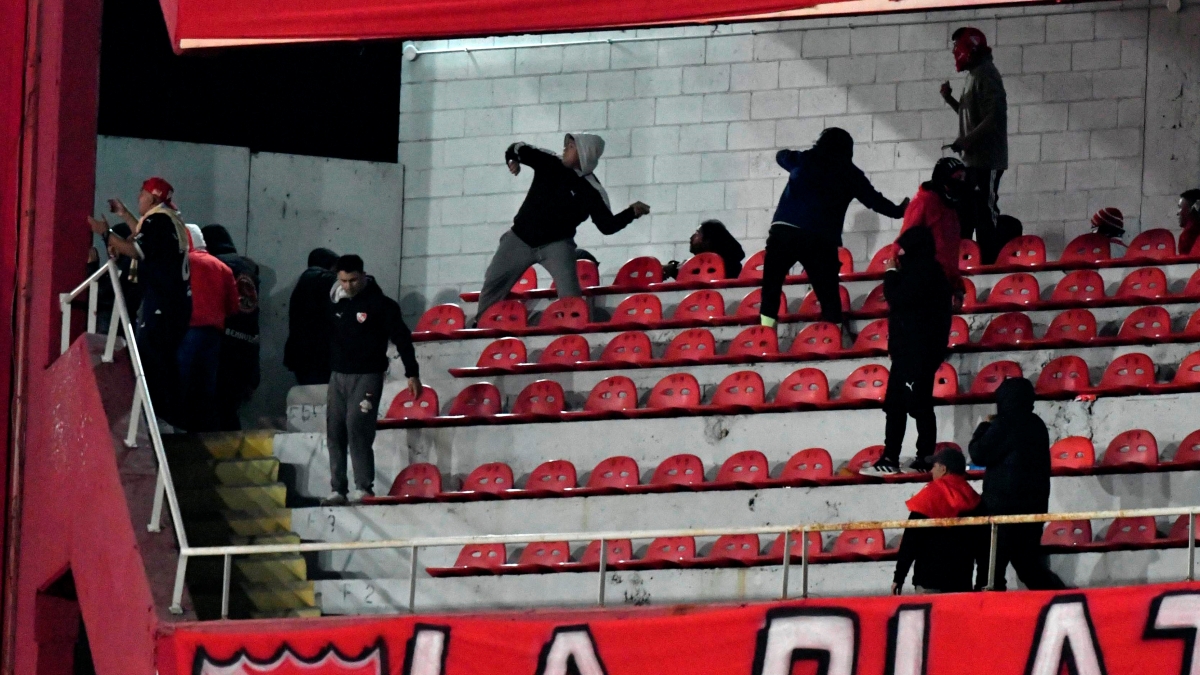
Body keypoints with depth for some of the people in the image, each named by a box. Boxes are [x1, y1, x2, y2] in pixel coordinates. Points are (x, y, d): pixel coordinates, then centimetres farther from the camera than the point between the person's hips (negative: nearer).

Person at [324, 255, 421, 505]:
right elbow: (327, 337, 20)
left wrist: (412, 374, -10)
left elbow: (401, 338, -7)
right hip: (338, 376, 6)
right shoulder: (337, 303, 10)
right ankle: (338, 490, 5)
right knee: (335, 434, 2)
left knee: (357, 431, -16)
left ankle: (365, 488, -15)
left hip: (366, 378, -6)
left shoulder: (379, 304, -6)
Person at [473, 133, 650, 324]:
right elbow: (519, 150, -2)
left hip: (556, 244, -3)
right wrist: (513, 160, -24)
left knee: (569, 291, -24)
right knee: (493, 282, 11)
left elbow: (607, 225, -14)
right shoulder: (549, 163, -5)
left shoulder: (591, 191, -13)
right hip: (521, 238, 3)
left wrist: (632, 213, -28)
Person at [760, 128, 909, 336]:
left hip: (784, 231, 1)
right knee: (828, 294, 7)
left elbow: (781, 155, 36)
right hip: (822, 239, -1)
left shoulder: (803, 160, 15)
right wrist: (899, 211, 37)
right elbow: (874, 200, 19)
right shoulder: (849, 173, 12)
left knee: (771, 287, 9)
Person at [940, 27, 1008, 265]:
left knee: (985, 212, -11)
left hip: (986, 159, -10)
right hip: (973, 159, 10)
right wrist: (950, 100, 14)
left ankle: (991, 264, -12)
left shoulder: (986, 75, -13)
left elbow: (994, 117, -22)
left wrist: (966, 140, -19)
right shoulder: (974, 75, 17)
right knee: (964, 214, 11)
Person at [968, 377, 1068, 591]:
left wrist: (985, 427, 6)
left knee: (991, 566, -5)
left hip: (1005, 505, -8)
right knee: (1029, 564, 11)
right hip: (1034, 504, 8)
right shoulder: (1036, 425, 12)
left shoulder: (1005, 424, -12)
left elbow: (979, 455, -11)